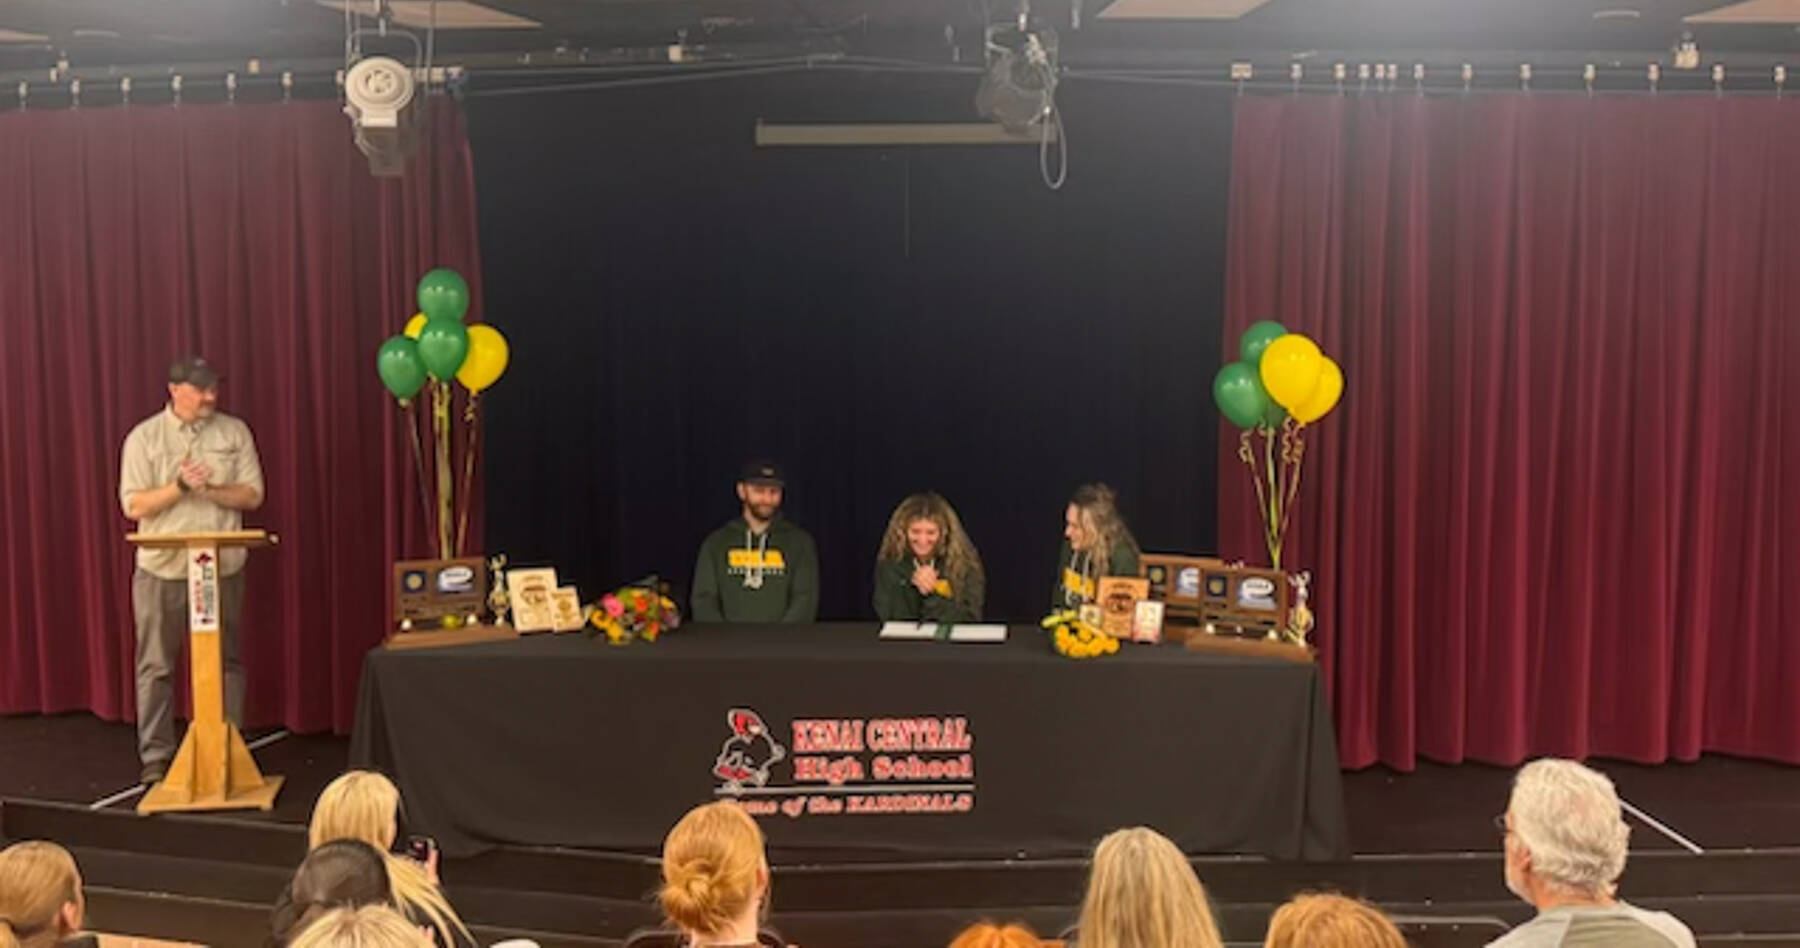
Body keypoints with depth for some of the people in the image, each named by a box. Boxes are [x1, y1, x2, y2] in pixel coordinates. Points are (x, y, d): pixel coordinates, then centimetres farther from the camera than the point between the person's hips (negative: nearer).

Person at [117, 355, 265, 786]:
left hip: (222, 568, 1)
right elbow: (133, 506, -5)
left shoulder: (234, 432, 6)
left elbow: (253, 495, 1)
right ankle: (156, 757, 12)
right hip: (161, 569, -1)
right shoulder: (145, 437, 1)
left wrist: (210, 490, -14)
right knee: (156, 666, 3)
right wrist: (180, 486, -18)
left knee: (225, 663, 6)